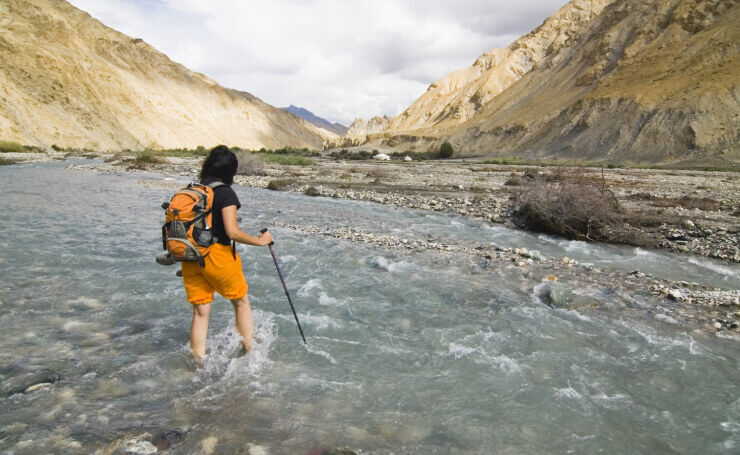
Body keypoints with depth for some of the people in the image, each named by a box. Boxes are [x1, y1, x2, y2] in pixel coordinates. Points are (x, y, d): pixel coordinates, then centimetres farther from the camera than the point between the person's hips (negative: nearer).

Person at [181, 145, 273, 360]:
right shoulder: (226, 193, -11)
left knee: (200, 312, 11)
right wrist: (260, 241, -7)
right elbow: (232, 232, -19)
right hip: (217, 255, -5)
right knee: (241, 302, 15)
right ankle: (249, 352, 19)